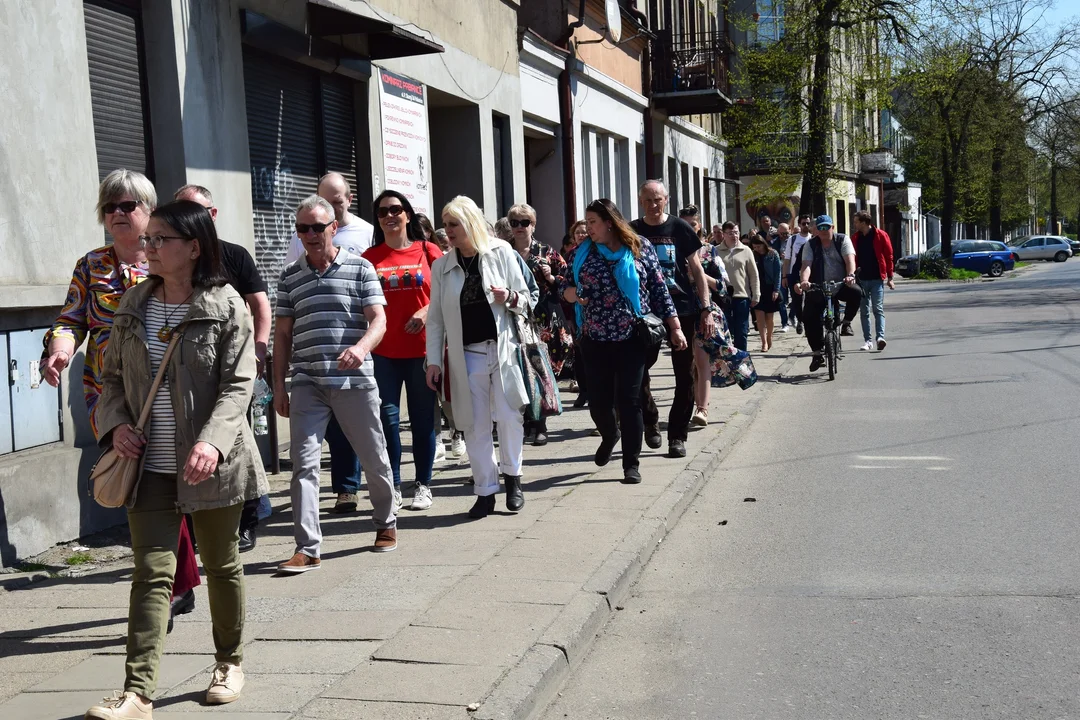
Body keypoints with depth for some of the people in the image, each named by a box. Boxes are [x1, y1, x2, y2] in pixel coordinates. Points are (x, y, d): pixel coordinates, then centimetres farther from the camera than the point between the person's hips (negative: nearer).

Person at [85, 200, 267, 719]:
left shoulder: (226, 307, -8)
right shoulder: (133, 306, 7)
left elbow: (238, 385, -13)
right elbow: (113, 375, 13)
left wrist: (213, 441, -27)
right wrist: (116, 423, -6)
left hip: (210, 464, -3)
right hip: (150, 465, 3)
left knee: (222, 564, 13)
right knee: (151, 571, -2)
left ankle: (230, 663, 33)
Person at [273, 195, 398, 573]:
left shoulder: (360, 268, 3)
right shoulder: (290, 276, 12)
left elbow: (378, 319, -4)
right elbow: (283, 333, 14)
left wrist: (362, 347, -25)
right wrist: (279, 385, 9)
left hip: (355, 379, -2)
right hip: (307, 383, 2)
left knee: (375, 458, 10)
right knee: (303, 462, -6)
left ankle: (386, 523, 33)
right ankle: (307, 548, -4)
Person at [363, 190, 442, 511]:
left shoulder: (428, 252, 4)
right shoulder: (370, 257, 6)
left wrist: (427, 312, -12)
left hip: (422, 348, -1)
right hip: (383, 351, 1)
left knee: (422, 418, 6)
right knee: (387, 418, 0)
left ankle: (423, 485, 17)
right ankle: (393, 486, 12)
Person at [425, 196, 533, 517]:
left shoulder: (502, 253, 1)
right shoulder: (442, 266, 6)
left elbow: (527, 301, 6)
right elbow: (435, 318, 7)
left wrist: (510, 298, -16)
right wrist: (433, 361, 2)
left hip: (502, 349, -2)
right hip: (465, 355, 2)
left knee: (509, 416, -2)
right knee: (475, 425, 4)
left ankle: (512, 476, 20)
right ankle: (485, 490, 13)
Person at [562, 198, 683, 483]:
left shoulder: (640, 247, 0)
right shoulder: (584, 252, 7)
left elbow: (660, 289, 2)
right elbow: (567, 286, 12)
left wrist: (675, 327, -1)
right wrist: (572, 293, -12)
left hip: (633, 337, -3)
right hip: (595, 339, 3)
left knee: (629, 401, -3)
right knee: (598, 401, 4)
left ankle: (631, 464, 10)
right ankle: (609, 436, 38)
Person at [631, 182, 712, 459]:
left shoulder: (680, 228, 2)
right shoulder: (632, 231, 5)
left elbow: (697, 270, 3)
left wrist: (706, 309, -4)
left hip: (683, 310, 0)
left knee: (684, 375, 2)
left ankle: (677, 436, 11)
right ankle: (650, 420, 17)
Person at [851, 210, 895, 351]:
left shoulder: (880, 235, -3)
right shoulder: (856, 237, 8)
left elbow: (889, 256, -1)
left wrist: (889, 278, -2)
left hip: (877, 279, -4)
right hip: (861, 280, 4)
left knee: (878, 309, -11)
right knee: (864, 311, 5)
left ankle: (880, 337, -18)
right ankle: (867, 341, 8)